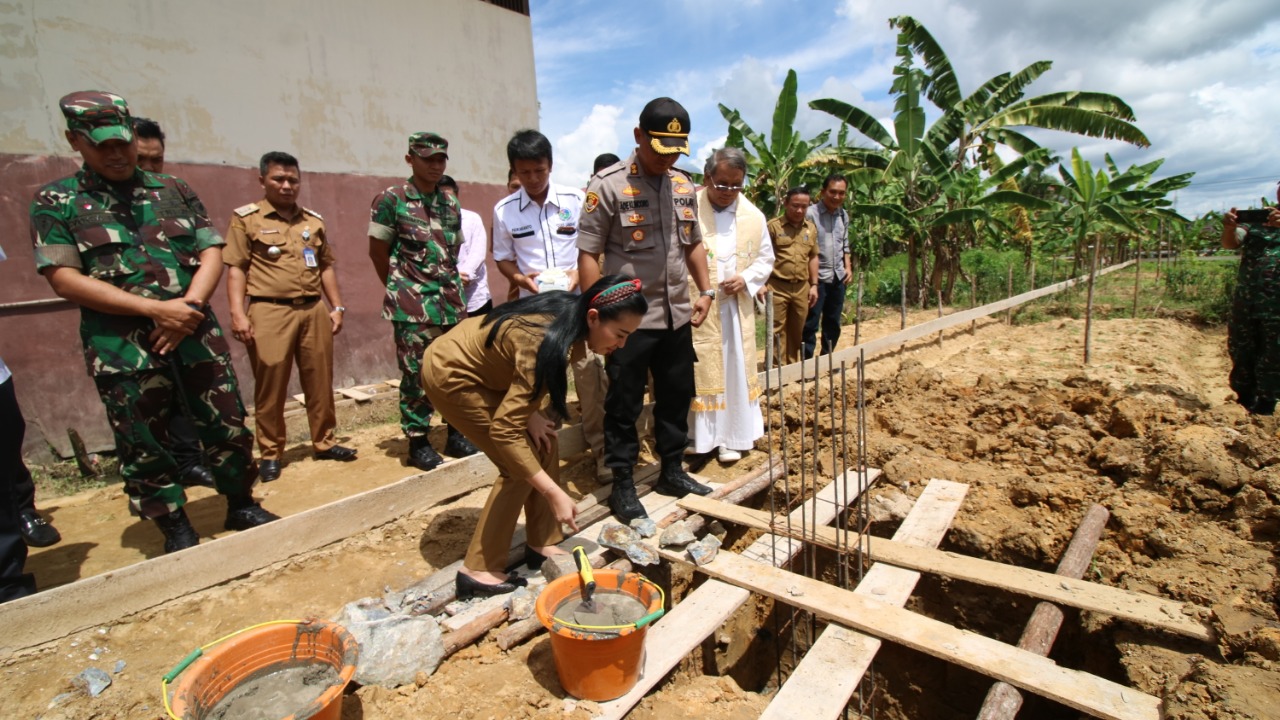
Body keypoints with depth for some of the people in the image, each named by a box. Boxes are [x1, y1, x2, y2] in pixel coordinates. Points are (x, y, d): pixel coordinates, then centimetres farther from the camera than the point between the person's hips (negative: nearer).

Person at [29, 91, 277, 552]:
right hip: (122, 347, -2)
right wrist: (155, 309, -17)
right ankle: (176, 531, 22)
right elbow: (64, 278, -6)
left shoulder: (174, 191, 10)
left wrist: (189, 306, -13)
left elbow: (212, 251, 4)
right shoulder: (56, 202, 3)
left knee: (228, 426, 7)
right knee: (145, 446, 7)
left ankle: (242, 506, 25)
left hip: (196, 333, 2)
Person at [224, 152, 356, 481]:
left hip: (314, 310, 4)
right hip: (269, 312, -4)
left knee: (320, 381, 9)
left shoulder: (314, 220, 15)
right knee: (270, 385, 2)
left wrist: (337, 307, 12)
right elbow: (236, 269, -2)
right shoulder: (245, 218, 3)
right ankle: (270, 453, 15)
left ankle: (324, 442, 22)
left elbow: (327, 266, 18)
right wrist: (238, 314, -11)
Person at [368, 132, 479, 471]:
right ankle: (418, 442, 13)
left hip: (452, 300, 5)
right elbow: (377, 252, 1)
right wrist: (402, 290, 8)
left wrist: (452, 286, 12)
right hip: (413, 304, -5)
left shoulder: (451, 202, 12)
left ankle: (455, 434, 21)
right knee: (416, 374, 0)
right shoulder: (391, 199, -3)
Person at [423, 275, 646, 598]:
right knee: (520, 466, -11)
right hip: (450, 371, -8)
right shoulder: (546, 342, -37)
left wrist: (530, 410, -12)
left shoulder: (571, 318, -13)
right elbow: (503, 430, -36)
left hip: (485, 368, 8)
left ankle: (542, 544, 15)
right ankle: (479, 571, 1)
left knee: (544, 445, 1)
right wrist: (555, 494, -33)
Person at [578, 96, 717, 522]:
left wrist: (705, 291, 10)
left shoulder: (683, 186, 10)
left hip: (677, 318, 6)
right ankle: (622, 485, 21)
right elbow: (588, 254, -9)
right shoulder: (608, 185, -8)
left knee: (676, 398, 15)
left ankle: (672, 472, 33)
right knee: (624, 406, 5)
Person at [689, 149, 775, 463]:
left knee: (735, 371, 9)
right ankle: (698, 436, 17)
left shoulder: (753, 216, 6)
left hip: (736, 307, 4)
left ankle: (731, 438, 22)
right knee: (697, 371, 3)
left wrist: (745, 279, -6)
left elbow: (766, 258, 13)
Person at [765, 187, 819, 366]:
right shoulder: (773, 226, -6)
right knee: (777, 331, -1)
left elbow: (813, 257, 17)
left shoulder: (811, 228, 11)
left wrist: (814, 285, 12)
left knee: (796, 331, 14)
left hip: (802, 288, 5)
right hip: (777, 287, -5)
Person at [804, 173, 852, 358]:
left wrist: (848, 267, 9)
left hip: (838, 277, 7)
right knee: (810, 324, -2)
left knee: (833, 322, 15)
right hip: (817, 277, -7)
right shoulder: (811, 213, -12)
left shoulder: (844, 215, 10)